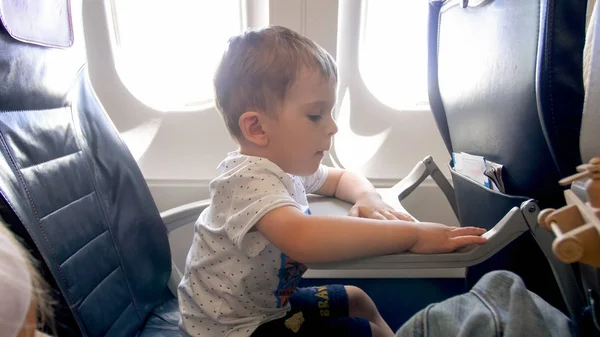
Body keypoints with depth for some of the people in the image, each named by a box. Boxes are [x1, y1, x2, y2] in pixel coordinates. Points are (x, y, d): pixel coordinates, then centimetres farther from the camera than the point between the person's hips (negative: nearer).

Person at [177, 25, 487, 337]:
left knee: (356, 300, 14)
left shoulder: (287, 165, -3)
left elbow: (342, 177, 14)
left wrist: (367, 197, -9)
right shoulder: (249, 179, -31)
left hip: (268, 304, 8)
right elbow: (302, 238, -51)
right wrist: (412, 234, -43)